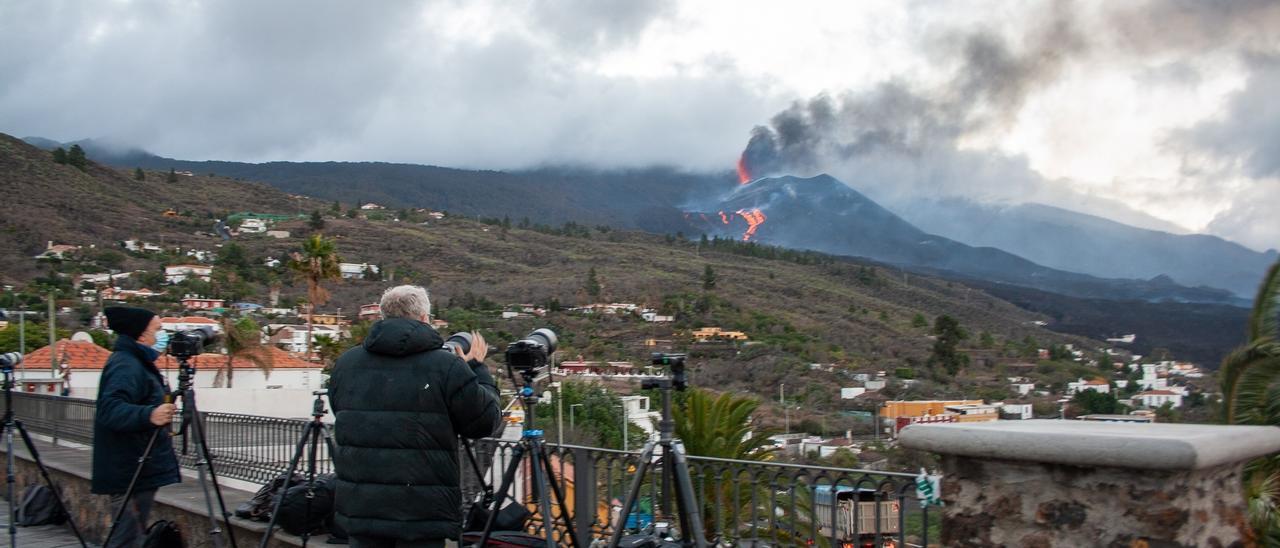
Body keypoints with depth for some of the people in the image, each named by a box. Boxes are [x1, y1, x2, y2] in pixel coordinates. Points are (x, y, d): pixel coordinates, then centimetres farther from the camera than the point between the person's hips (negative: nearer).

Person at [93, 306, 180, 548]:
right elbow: (110, 409, -32)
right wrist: (148, 415, -45)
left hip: (139, 471, 11)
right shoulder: (125, 365, -17)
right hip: (130, 472, -11)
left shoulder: (137, 362, 15)